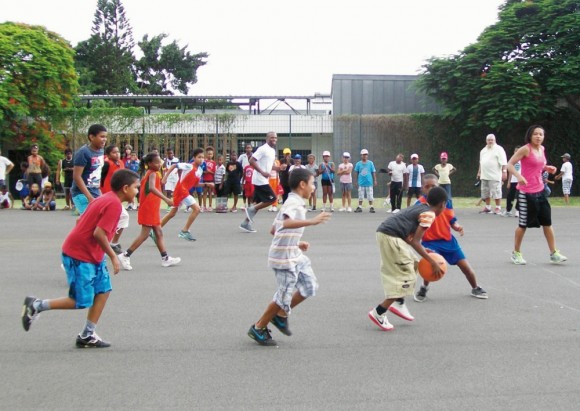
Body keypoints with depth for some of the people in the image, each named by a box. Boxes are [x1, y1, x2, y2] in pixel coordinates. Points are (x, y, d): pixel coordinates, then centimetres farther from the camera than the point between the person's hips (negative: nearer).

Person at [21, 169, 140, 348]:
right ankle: (37, 305, 8)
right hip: (79, 257, -10)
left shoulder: (105, 199, 10)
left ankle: (88, 335, 12)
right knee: (81, 302, -2)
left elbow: (81, 220, 13)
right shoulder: (114, 204, -19)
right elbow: (99, 234, -25)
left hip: (92, 256, 10)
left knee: (103, 290, 7)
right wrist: (113, 256, -14)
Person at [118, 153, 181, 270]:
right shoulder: (153, 174, -16)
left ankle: (165, 258, 17)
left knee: (158, 233, 12)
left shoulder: (148, 174, 13)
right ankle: (125, 255, -4)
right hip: (149, 209, -10)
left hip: (151, 209, 10)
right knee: (144, 234, -7)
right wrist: (166, 199, -43)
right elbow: (151, 188, -35)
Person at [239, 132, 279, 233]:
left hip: (263, 180, 10)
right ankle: (251, 209, -1)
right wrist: (262, 172, -25)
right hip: (260, 179, -10)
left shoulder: (273, 150, 15)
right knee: (272, 198, -10)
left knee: (258, 202, 9)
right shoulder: (263, 149, -14)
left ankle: (246, 223, 12)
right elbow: (251, 161, -20)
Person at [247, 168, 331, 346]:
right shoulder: (294, 203, -18)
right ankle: (258, 329, 15)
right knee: (284, 297, -2)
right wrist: (311, 221, -49)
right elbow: (287, 223, -41)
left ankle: (280, 315, 25)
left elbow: (273, 230, 19)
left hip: (295, 256, 10)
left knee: (310, 286, 12)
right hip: (284, 258, -10)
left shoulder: (293, 203, 14)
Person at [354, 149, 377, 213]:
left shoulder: (370, 163, -1)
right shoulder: (358, 164, 1)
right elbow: (356, 173, 8)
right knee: (360, 196, 7)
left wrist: (375, 180, 0)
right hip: (361, 183, 1)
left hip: (369, 183, -1)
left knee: (370, 196, 3)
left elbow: (373, 172, 2)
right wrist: (356, 181, 7)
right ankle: (359, 207, 16)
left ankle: (371, 207, 13)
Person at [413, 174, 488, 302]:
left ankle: (475, 289, 32)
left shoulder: (446, 201, -2)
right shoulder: (420, 204, -13)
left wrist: (457, 227, -17)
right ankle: (424, 288, 5)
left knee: (465, 265, 5)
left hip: (448, 240, 4)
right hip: (430, 241, -4)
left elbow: (452, 220, 5)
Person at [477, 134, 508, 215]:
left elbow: (504, 162, -12)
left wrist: (504, 172, -20)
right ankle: (488, 207, 19)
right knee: (485, 192, 10)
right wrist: (479, 172, 23)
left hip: (494, 176, -7)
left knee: (496, 192, -6)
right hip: (484, 176, 7)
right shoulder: (483, 150, 17)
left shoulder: (499, 149, -5)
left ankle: (498, 208, -1)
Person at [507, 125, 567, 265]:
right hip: (526, 193, -7)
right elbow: (509, 164, -16)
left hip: (540, 191, 7)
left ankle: (554, 253, 15)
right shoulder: (525, 149, -12)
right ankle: (516, 253, 19)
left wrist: (547, 168, 7)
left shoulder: (541, 149, 9)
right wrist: (518, 176, -33)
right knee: (523, 224, 2)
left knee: (547, 222, 7)